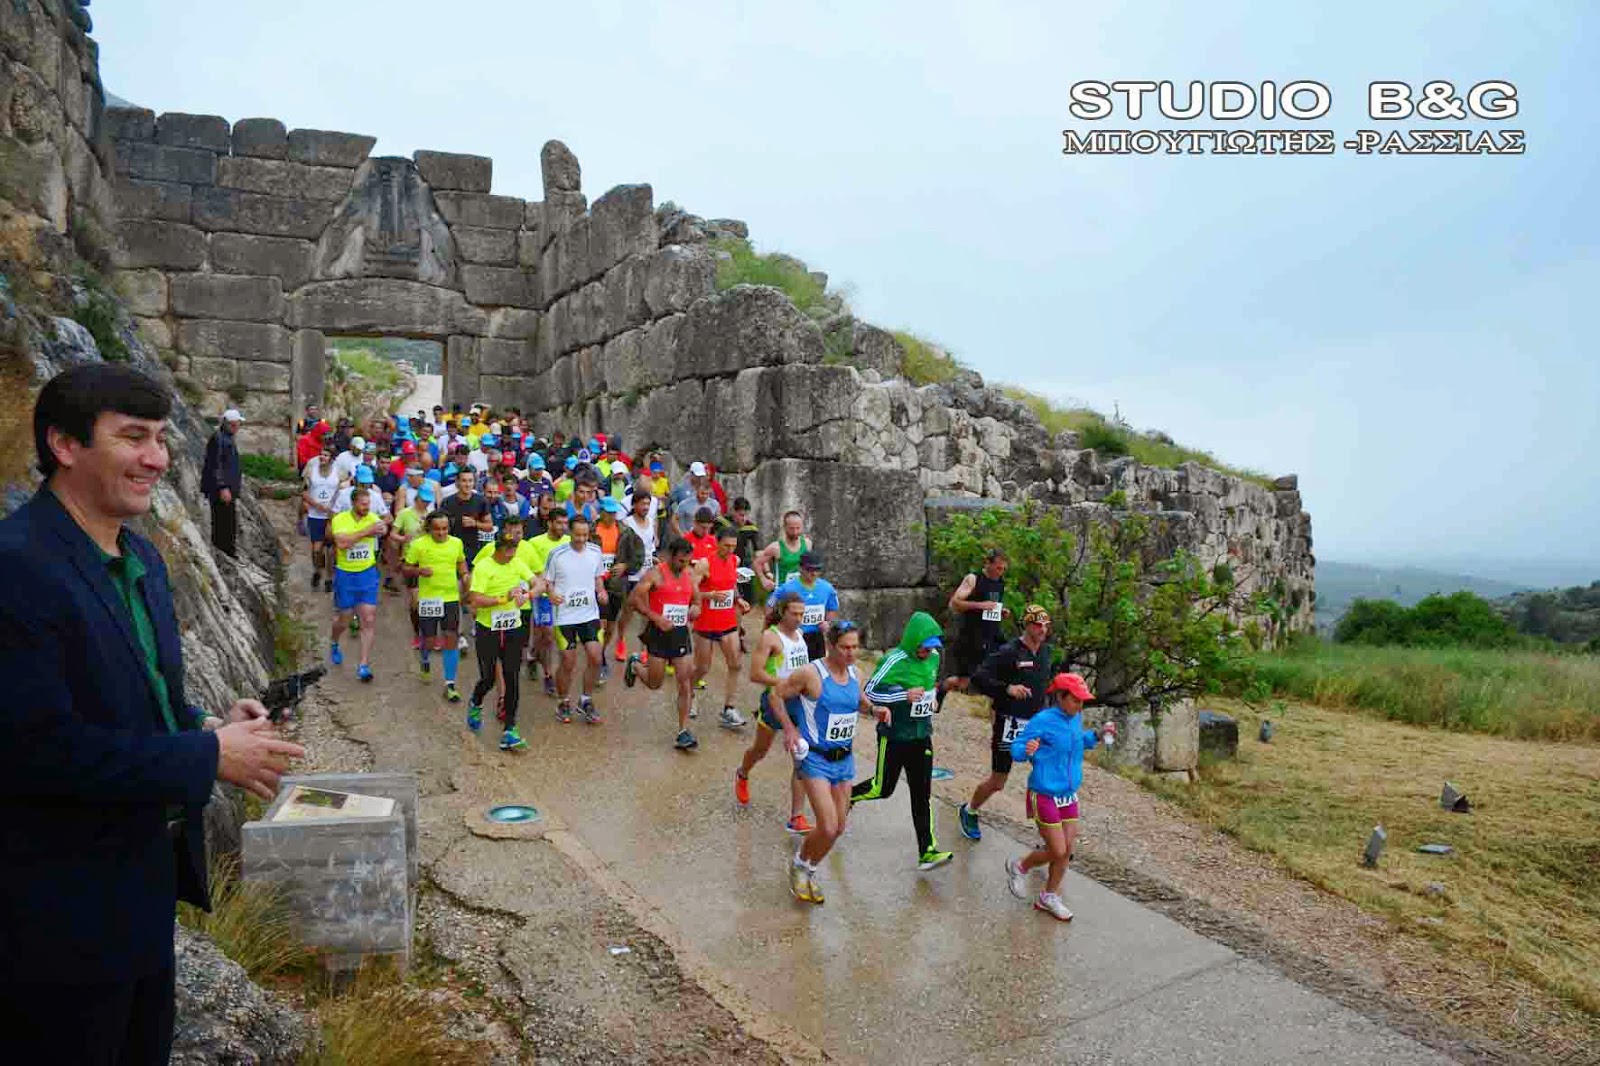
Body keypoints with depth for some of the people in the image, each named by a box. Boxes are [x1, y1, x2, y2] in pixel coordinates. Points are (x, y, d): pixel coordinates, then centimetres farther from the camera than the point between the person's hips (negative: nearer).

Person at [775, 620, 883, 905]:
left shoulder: (854, 673, 3)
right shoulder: (811, 673, -17)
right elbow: (776, 695, -7)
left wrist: (874, 710, 1)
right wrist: (790, 729, -13)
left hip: (844, 759, 7)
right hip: (816, 758, -7)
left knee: (839, 828, 12)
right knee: (828, 828, -14)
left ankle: (808, 872, 36)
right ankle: (799, 866, 16)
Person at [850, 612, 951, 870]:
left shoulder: (933, 657, 1)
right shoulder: (896, 661, -21)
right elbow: (869, 692, -21)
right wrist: (904, 696, -27)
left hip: (922, 736, 5)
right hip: (894, 737, -5)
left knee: (922, 794, 5)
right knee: (883, 788, 8)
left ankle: (927, 852, 7)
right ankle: (847, 795, 37)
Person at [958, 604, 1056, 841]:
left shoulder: (1047, 651, 4)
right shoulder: (1008, 652, -17)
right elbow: (978, 678, -21)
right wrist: (1007, 688, -33)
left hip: (1036, 723, 6)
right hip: (1009, 724, -6)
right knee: (997, 782, 6)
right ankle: (969, 811, 33)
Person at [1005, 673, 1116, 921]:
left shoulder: (1075, 719, 1)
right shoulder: (1042, 721, -21)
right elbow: (1015, 747, -19)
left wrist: (1097, 735, 6)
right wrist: (1027, 750, -40)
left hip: (1069, 795, 7)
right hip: (1045, 796, -7)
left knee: (1067, 850, 10)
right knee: (1057, 852, -3)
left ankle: (1049, 897, 29)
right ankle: (1019, 867, 25)